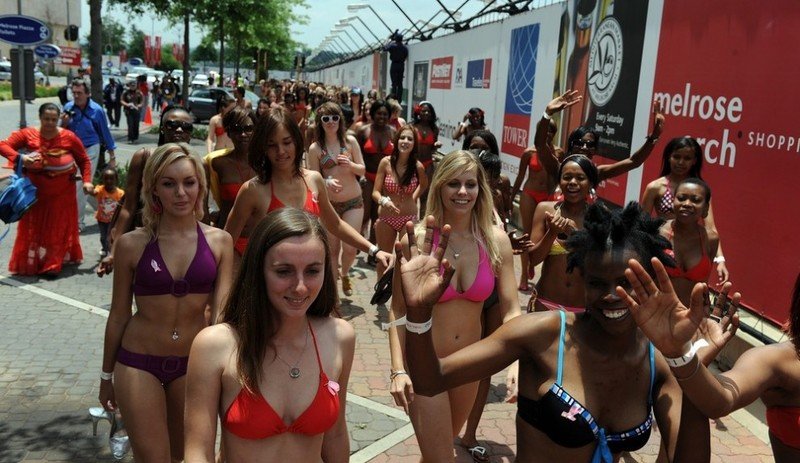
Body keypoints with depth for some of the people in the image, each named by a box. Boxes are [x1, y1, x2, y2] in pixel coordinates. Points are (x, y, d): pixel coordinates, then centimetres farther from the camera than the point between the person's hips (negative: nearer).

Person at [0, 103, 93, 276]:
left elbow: (84, 160, -1)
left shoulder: (69, 137, -10)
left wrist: (86, 181, -12)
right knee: (33, 229, 11)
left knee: (58, 229, 7)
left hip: (61, 196, 0)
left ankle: (52, 265, 17)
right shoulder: (27, 134, -9)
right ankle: (30, 263, 25)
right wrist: (20, 158, -28)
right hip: (35, 194, 1)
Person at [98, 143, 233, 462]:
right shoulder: (132, 244, -7)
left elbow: (221, 310, -7)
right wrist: (106, 375, 10)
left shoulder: (219, 241, -4)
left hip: (193, 363, 2)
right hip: (138, 363, -2)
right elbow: (118, 315, 2)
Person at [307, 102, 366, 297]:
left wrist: (350, 165, -18)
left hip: (354, 202, 0)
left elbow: (362, 170, 3)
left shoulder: (350, 141, -1)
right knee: (332, 248, 7)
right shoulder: (315, 148, -5)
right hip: (329, 204, 0)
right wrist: (327, 182, -22)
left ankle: (345, 274, 27)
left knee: (350, 247, -5)